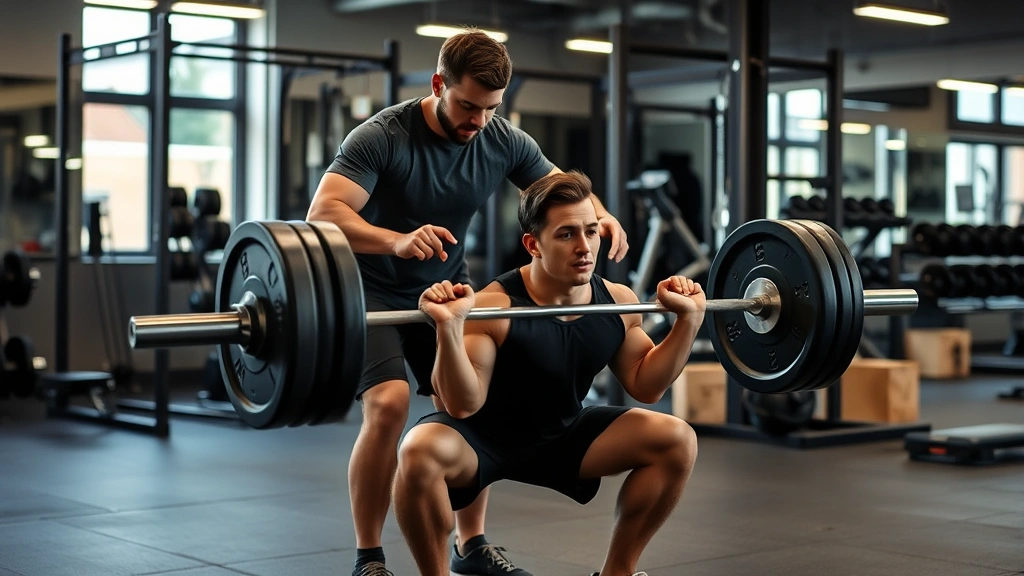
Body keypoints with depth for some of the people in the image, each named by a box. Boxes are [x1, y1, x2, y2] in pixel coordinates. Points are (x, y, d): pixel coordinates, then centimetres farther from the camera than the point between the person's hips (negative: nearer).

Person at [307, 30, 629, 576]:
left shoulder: (504, 141, -10)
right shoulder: (382, 137, -25)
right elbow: (323, 213, -37)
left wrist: (602, 216, -24)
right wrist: (397, 240, -56)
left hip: (445, 286, 5)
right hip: (373, 289, -5)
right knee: (389, 404, -24)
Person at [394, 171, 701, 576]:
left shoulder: (618, 302, -9)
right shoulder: (495, 307, -28)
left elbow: (645, 386, 2)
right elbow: (463, 407, -30)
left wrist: (688, 320, -7)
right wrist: (449, 328, -44)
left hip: (561, 436, 6)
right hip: (482, 437, -5)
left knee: (678, 441, -8)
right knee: (421, 452, -37)